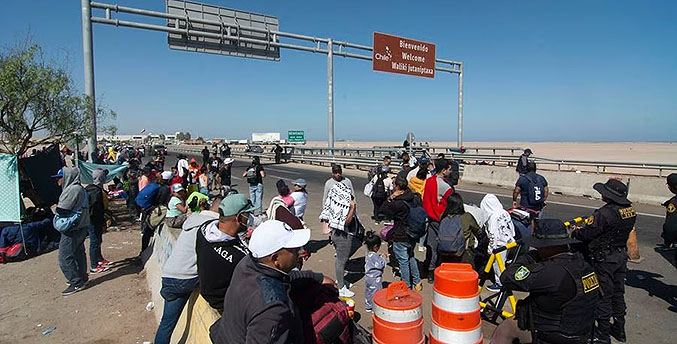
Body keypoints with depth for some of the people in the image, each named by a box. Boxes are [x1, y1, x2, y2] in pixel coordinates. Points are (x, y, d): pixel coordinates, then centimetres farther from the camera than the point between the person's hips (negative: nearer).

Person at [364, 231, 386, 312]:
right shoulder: (375, 256, -25)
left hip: (368, 277, 9)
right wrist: (383, 258, -9)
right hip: (375, 278, -9)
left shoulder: (368, 254, 4)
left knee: (368, 291, 18)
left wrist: (380, 257, 7)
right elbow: (380, 265, -23)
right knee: (376, 292, 4)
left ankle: (368, 306, 31)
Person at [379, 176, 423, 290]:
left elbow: (382, 210, -15)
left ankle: (407, 286, 20)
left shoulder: (398, 203, -25)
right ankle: (417, 283, 34)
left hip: (401, 238, -7)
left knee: (403, 262, 7)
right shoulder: (415, 198, -3)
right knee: (411, 257, 25)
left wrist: (390, 198, -16)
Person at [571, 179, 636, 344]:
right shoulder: (630, 210, -1)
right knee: (618, 293, 20)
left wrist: (574, 233, -2)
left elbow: (587, 234, -24)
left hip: (604, 260, -8)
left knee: (603, 295, 5)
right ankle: (619, 329, 35)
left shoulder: (604, 213, -28)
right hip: (621, 256, 8)